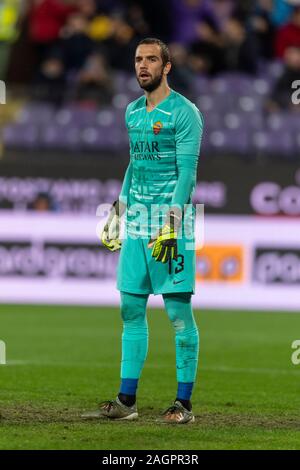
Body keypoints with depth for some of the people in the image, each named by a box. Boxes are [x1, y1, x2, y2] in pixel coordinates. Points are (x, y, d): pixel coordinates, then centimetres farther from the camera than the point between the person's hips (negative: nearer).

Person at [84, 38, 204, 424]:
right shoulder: (133, 111, 15)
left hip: (172, 219, -7)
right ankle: (127, 400, 11)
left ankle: (184, 402, -3)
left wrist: (171, 226, -20)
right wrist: (119, 211, 21)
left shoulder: (184, 112, -7)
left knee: (179, 312, -6)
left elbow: (187, 172, -13)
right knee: (131, 309, 6)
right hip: (136, 220, 7)